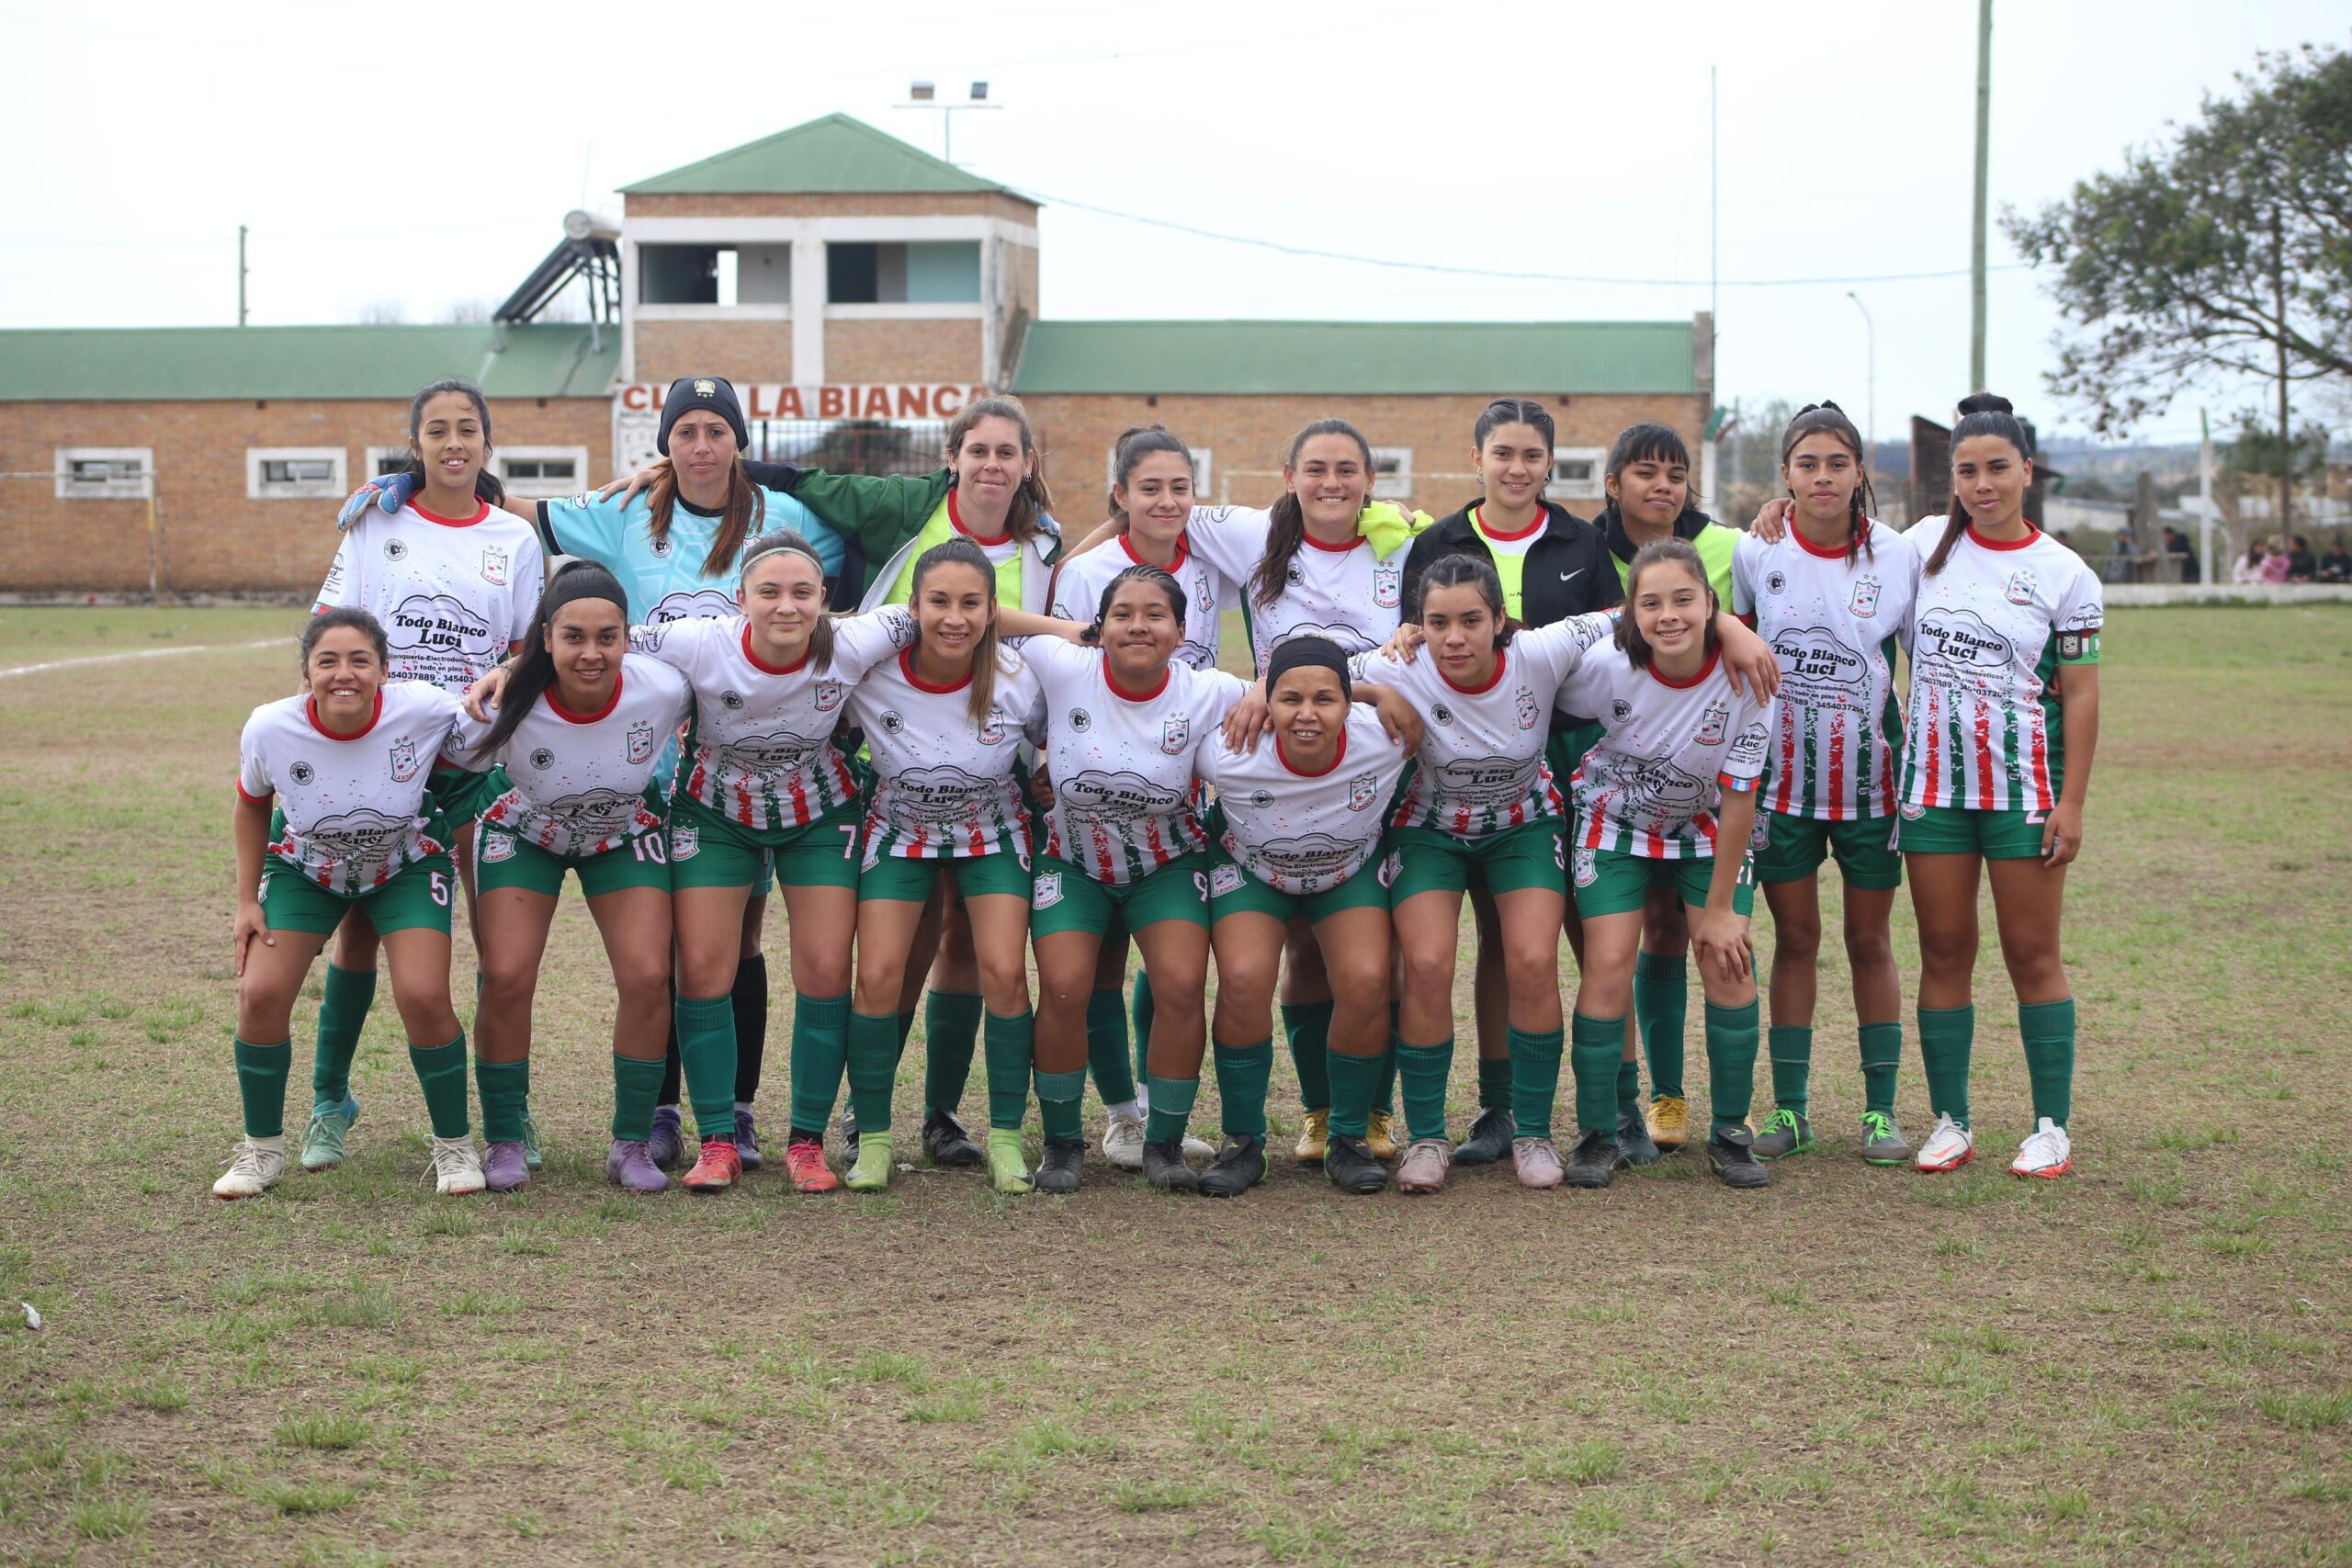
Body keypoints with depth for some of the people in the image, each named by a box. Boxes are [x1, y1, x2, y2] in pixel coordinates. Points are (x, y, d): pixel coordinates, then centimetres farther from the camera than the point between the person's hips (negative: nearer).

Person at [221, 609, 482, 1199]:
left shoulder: (424, 710, -31)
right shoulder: (270, 729, -26)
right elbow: (251, 806, -4)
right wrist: (247, 902, -4)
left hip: (406, 866, -1)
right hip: (304, 866, 1)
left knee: (424, 997, -18)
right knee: (260, 994, -13)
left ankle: (454, 1145, 5)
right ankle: (261, 1149, 10)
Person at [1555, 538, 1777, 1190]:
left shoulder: (1745, 680, -26)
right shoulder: (1607, 667, -27)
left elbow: (1738, 801, -18)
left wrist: (1721, 908, -13)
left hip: (1705, 829, 1)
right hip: (1615, 822, -1)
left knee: (1729, 962, -10)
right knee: (1608, 965, -13)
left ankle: (1731, 1133, 6)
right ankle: (1597, 1134, 2)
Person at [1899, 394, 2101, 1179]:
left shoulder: (2064, 576, -2)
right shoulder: (1928, 543, 6)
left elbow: (2080, 695, -2)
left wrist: (2071, 803, -8)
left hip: (2023, 781, -3)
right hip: (1934, 778, 3)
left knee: (2033, 955, -1)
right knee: (1944, 953, 4)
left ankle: (2051, 1127, 6)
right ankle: (1950, 1122, 12)